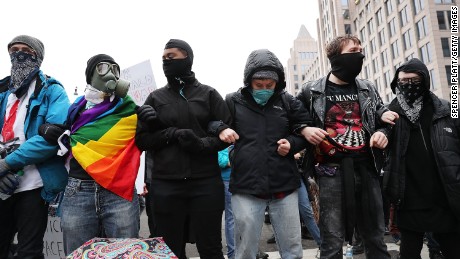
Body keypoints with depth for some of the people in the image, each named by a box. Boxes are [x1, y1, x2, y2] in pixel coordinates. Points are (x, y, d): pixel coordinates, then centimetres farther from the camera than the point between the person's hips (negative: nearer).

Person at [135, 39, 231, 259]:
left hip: (206, 183, -1)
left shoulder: (209, 94, 6)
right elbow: (141, 139, 6)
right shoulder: (155, 98, 10)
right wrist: (172, 134, -10)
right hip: (166, 186, 2)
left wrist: (203, 144, -15)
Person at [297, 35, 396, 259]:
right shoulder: (312, 91, 1)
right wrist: (304, 130, -9)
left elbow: (383, 120, 20)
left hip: (366, 168, 4)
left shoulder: (367, 89, 12)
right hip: (332, 171, -4)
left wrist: (382, 134, -1)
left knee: (375, 238, 13)